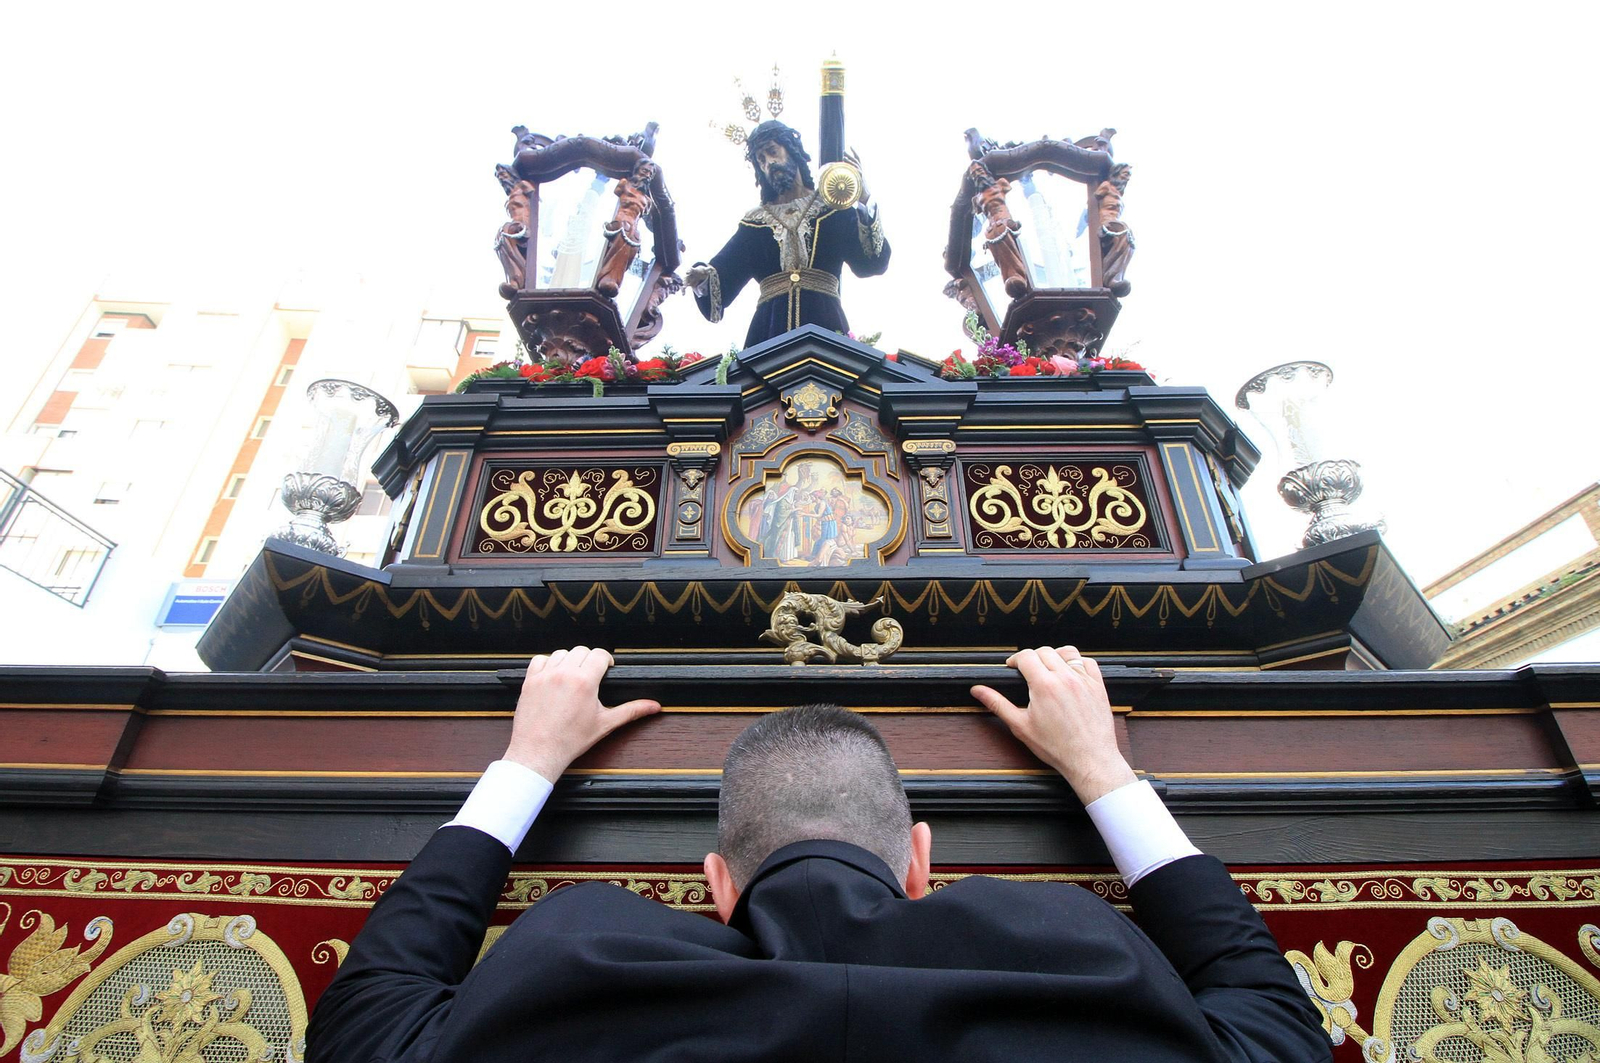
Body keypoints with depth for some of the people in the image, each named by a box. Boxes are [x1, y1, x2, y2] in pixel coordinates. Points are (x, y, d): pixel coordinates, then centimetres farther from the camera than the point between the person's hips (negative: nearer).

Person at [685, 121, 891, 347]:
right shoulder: (755, 222, 18)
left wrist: (865, 200, -8)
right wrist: (702, 277, -13)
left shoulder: (833, 209, 12)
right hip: (770, 328, 2)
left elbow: (872, 262, -1)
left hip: (823, 325, -1)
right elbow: (724, 273, 9)